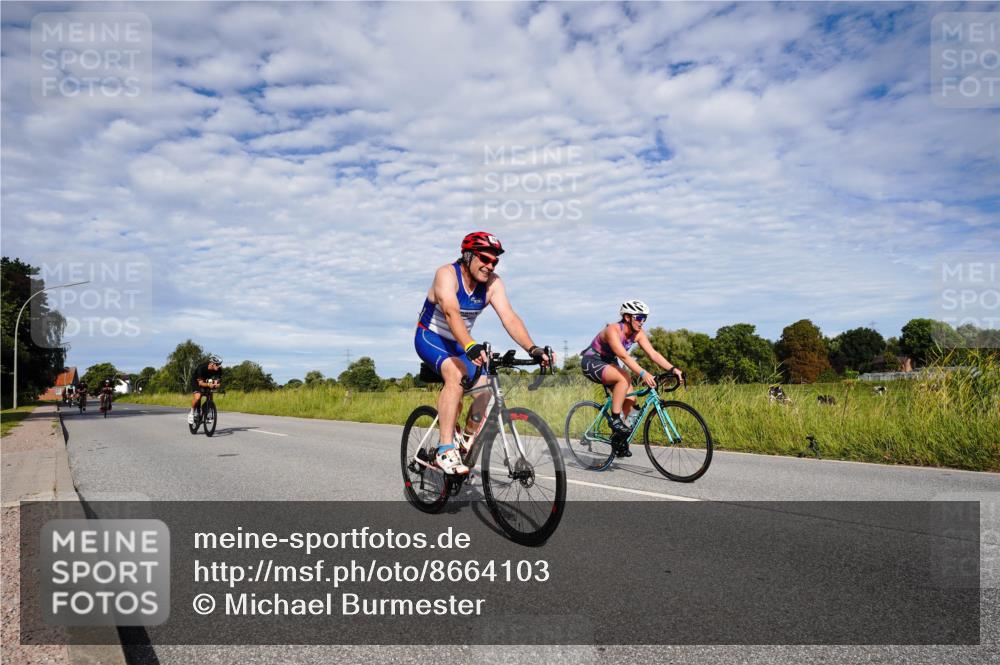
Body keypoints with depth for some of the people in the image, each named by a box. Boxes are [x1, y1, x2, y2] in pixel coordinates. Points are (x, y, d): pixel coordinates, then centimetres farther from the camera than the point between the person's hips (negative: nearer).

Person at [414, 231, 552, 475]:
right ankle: (446, 450, -32)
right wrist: (471, 347, -58)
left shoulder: (493, 283, -12)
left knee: (485, 390, -13)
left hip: (459, 344, 5)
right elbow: (451, 313, -42)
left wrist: (533, 349, -39)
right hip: (430, 338, -5)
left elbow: (509, 317, -23)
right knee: (456, 374, -34)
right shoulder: (447, 274, -25)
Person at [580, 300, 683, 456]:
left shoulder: (638, 333, -7)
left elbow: (653, 353, -15)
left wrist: (673, 369, -29)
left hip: (608, 363, 8)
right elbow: (623, 356, -41)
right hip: (591, 362, -8)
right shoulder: (613, 330, -29)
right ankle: (615, 419, -21)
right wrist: (643, 374, -53)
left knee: (630, 399, -5)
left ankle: (618, 435, 12)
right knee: (624, 378, -32)